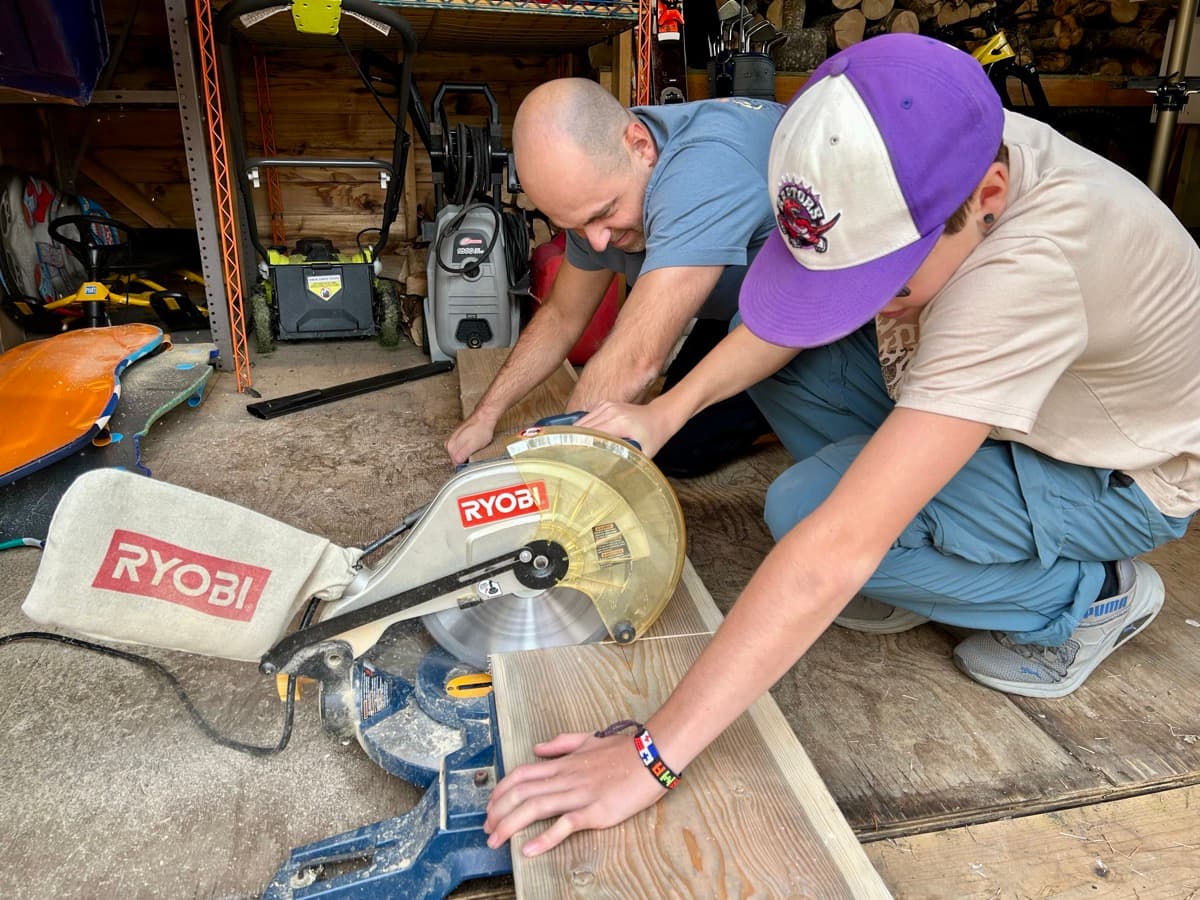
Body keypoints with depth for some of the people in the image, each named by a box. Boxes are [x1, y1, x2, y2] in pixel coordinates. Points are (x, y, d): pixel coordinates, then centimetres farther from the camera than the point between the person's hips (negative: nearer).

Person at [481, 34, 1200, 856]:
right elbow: (803, 303, -8)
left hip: (1124, 476, -6)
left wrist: (653, 757, -40)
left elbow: (840, 548, -45)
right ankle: (921, 571, 4)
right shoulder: (947, 156, -20)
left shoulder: (1028, 269, -41)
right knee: (787, 362, -11)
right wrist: (669, 410, -24)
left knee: (804, 507, -25)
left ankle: (1091, 598, -4)